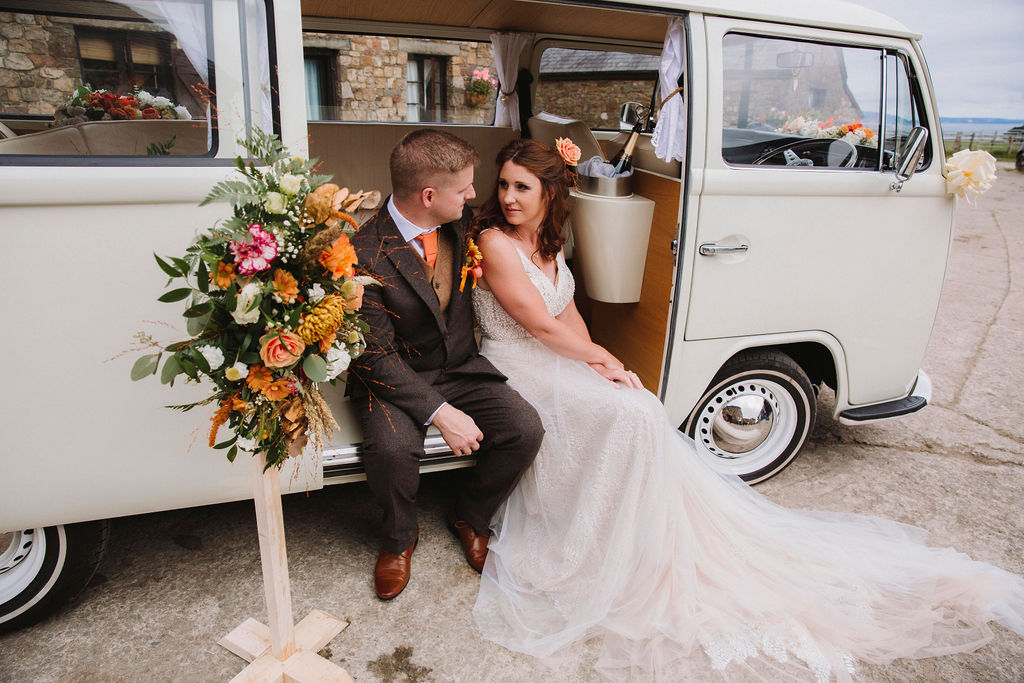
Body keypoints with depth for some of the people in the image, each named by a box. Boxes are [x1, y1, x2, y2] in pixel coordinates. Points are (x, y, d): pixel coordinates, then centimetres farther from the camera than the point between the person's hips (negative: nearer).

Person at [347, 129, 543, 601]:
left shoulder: (461, 222, -3)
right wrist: (440, 413, -27)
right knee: (392, 447, -33)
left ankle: (470, 517, 13)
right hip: (393, 379, -5)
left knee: (526, 429, -17)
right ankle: (399, 537, 3)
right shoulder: (366, 255, -22)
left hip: (460, 368, 5)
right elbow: (377, 355, -21)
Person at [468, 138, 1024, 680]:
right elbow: (542, 326, -15)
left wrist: (593, 361, -5)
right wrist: (600, 359, -6)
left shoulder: (546, 242, 11)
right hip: (516, 371, -6)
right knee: (629, 413, -26)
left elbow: (568, 315, 12)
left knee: (640, 413, -16)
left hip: (556, 363, 6)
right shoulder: (494, 244, -12)